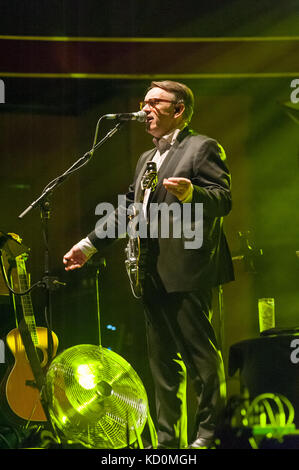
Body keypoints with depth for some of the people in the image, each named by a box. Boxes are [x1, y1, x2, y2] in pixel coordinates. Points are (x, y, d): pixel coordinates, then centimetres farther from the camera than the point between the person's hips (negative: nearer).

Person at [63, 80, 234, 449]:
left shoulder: (202, 148, -2)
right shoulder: (147, 159, 23)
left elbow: (223, 200, -13)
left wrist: (189, 193, -32)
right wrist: (90, 243, 18)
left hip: (188, 271, -8)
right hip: (153, 275, 8)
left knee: (201, 354, -5)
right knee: (162, 362, 10)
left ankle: (208, 433, 5)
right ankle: (168, 440, 16)